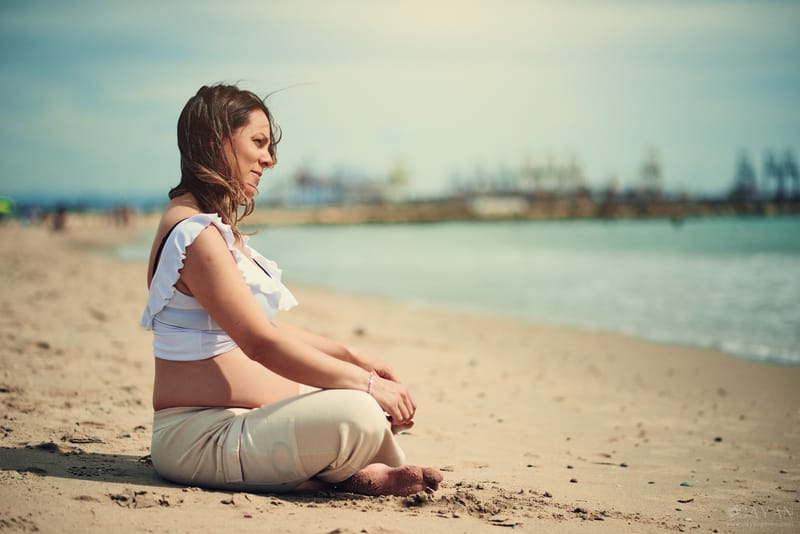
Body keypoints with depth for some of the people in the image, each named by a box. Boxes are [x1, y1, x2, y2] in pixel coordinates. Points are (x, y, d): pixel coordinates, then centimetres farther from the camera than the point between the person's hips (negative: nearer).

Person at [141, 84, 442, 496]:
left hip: (236, 417, 11)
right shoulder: (195, 234, -17)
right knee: (357, 415, -31)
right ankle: (365, 476, -3)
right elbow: (261, 343, -22)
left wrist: (352, 357, 12)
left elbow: (264, 324, 20)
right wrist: (365, 381, -18)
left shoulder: (215, 227, 17)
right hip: (200, 439, -11)